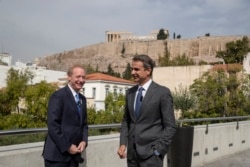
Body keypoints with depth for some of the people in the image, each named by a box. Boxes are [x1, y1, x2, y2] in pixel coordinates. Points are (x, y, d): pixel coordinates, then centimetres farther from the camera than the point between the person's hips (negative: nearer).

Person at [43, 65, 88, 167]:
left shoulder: (82, 99, 15)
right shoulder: (58, 95, -9)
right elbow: (52, 125, -16)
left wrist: (84, 141, -2)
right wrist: (67, 147, -16)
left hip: (74, 154, 7)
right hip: (57, 153, -7)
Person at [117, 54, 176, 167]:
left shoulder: (162, 93, -7)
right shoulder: (130, 92, 10)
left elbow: (170, 126, -7)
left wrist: (157, 150, -12)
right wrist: (123, 144, 4)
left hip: (150, 153, -5)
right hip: (132, 152, 5)